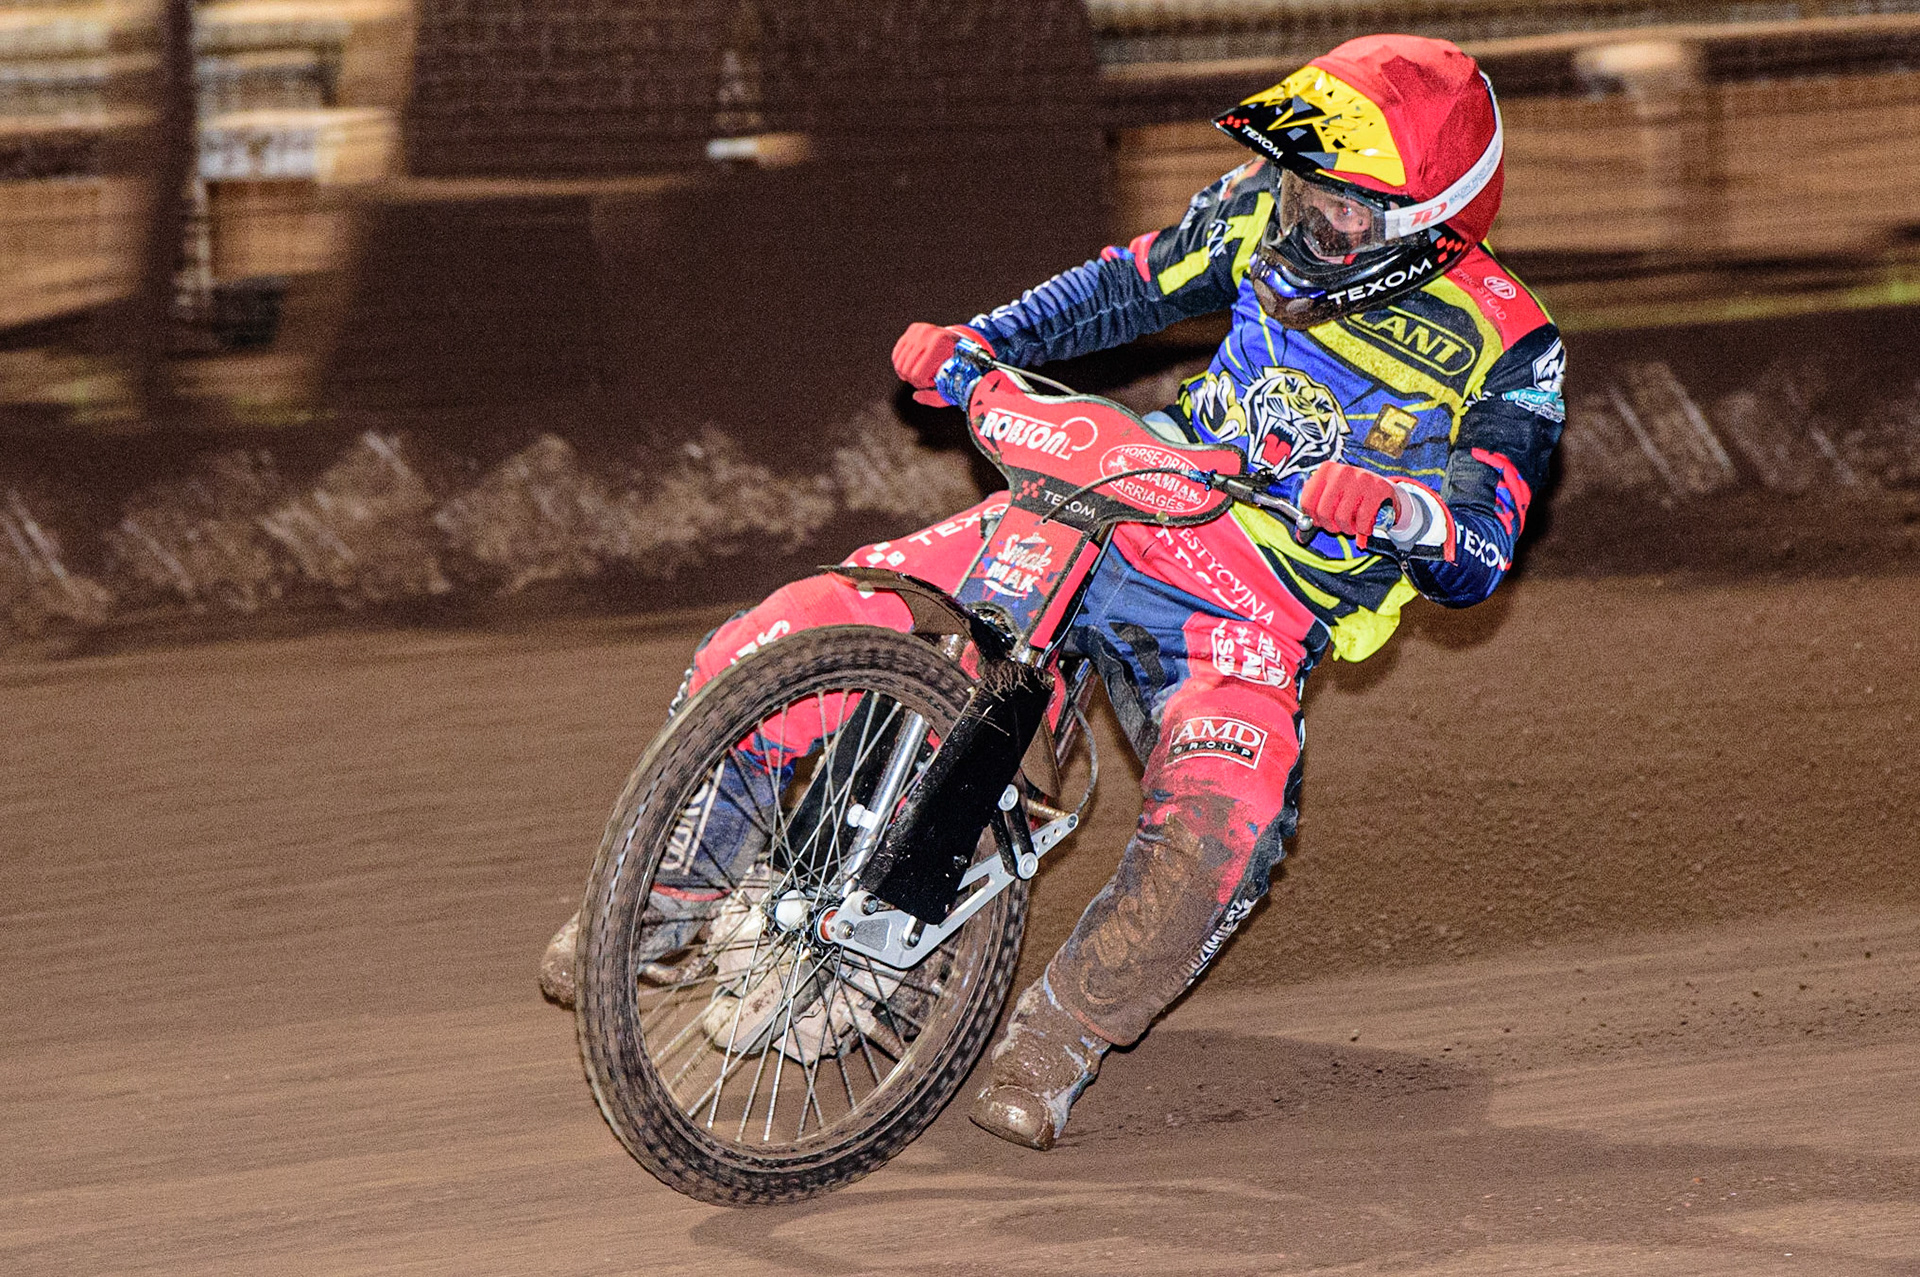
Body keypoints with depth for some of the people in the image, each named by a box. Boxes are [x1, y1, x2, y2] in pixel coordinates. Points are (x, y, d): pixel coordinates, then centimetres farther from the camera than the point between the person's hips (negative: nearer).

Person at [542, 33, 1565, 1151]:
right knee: (796, 634, -13)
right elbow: (1130, 287, 18)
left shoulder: (1509, 351, -9)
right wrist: (977, 343, 3)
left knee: (1223, 829, -35)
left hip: (1251, 624, -4)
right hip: (1104, 511, 4)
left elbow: (1480, 559, -16)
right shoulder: (1265, 214, 3)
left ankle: (1059, 1034, -11)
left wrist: (1403, 510, -39)